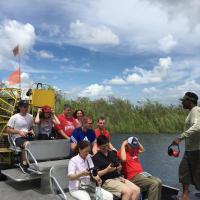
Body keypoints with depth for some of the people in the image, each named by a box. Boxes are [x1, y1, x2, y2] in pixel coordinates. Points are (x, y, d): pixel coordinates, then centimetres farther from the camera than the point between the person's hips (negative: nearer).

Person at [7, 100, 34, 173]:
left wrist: (32, 131, 2)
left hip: (28, 137, 5)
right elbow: (8, 130, -1)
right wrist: (19, 132, -14)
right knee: (27, 144, -37)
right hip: (18, 138, -5)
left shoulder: (30, 117, 12)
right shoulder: (14, 117, -2)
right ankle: (23, 164, -18)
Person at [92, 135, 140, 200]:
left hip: (118, 177, 6)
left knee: (136, 190, -13)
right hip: (106, 181, -6)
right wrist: (107, 170, -18)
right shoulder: (96, 158, -3)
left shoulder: (112, 153, 15)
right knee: (128, 191, -25)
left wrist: (119, 167, -3)